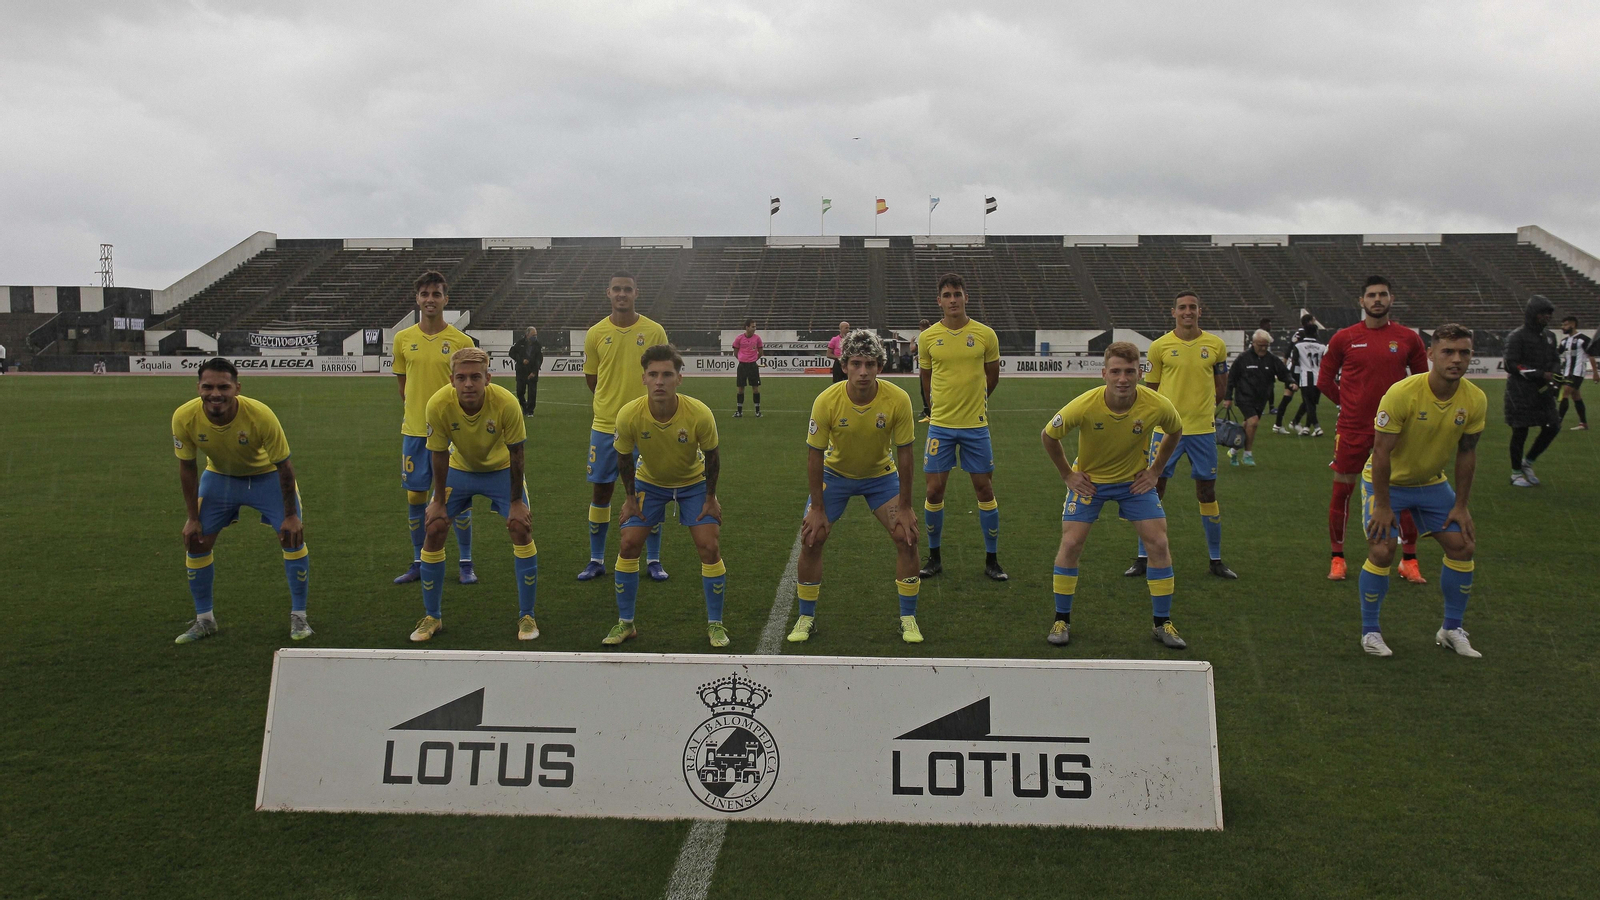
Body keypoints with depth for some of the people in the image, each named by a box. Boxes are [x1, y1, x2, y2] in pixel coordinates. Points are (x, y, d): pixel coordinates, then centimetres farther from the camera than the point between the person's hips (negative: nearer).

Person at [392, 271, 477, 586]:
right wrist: (417, 413, 6)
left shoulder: (461, 340, -3)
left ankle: (465, 563, 13)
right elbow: (403, 385, 13)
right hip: (414, 430, 2)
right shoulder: (403, 339, 4)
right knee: (415, 497, 7)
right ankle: (419, 562, 21)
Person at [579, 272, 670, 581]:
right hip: (605, 425, 1)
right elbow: (591, 378, 11)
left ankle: (653, 560, 16)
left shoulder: (655, 332, -4)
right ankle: (596, 560, 20)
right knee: (601, 490, 7)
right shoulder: (595, 334, 0)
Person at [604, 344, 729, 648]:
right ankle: (625, 623, 10)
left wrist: (710, 498, -7)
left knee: (710, 547, -10)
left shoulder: (700, 414, -32)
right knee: (629, 544, -7)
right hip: (648, 482, 1)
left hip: (693, 483, -1)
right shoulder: (629, 415, -28)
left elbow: (712, 456, -13)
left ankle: (715, 625, 7)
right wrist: (631, 497, -2)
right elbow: (624, 458, -8)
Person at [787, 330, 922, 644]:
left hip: (881, 474, 0)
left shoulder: (898, 400, -26)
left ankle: (908, 619, 6)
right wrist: (817, 508, -15)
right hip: (835, 474, 0)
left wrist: (904, 507, -13)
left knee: (907, 537, -11)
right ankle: (806, 618, 10)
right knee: (811, 539, -8)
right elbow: (814, 456, -17)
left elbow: (904, 454, -15)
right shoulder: (827, 401, -27)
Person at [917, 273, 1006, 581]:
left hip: (975, 425, 0)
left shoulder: (985, 334, -4)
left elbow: (992, 374, 11)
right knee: (934, 490, 1)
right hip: (940, 425, 0)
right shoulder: (928, 338, -2)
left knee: (985, 489, 4)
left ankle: (991, 560, 16)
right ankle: (934, 557, 17)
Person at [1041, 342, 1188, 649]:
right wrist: (1067, 474, -6)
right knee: (1070, 543, -10)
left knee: (1158, 543, -6)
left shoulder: (1158, 406, -25)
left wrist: (1155, 471, -1)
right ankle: (1062, 620, 8)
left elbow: (1176, 432, 1)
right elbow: (1048, 436, -10)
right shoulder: (1084, 406, -29)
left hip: (1135, 480, 1)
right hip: (1088, 479, -1)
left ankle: (1162, 623, 10)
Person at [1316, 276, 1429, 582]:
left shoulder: (1408, 338, 2)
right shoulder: (1344, 338, 0)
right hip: (1352, 429, -1)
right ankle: (1337, 559, 17)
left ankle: (1409, 561, 16)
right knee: (1342, 491, 3)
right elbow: (1324, 380, 9)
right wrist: (1349, 403, 6)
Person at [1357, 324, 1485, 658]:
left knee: (1463, 546, 0)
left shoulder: (1475, 401, -13)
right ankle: (1370, 631, 4)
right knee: (1382, 550, -15)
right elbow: (1381, 451, -24)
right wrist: (1383, 506, -22)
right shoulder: (1402, 393, -28)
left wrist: (1460, 505, -1)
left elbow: (1466, 453, -1)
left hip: (1432, 482, 5)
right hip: (1387, 481, -5)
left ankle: (1451, 630, 18)